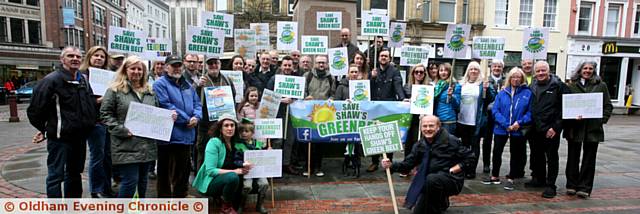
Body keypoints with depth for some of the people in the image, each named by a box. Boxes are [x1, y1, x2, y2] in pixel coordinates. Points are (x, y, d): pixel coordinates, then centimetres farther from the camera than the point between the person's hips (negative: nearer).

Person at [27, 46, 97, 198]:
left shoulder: (84, 80, 10)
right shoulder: (52, 80, -12)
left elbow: (91, 105, 21)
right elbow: (36, 107, -13)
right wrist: (43, 129, -2)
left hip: (80, 137, 8)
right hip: (59, 137, -7)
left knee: (75, 174, 19)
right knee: (56, 175, 1)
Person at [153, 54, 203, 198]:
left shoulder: (188, 85, 17)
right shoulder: (160, 84, -6)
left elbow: (197, 104, 13)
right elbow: (165, 106, -17)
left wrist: (196, 117, -9)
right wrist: (187, 120, -15)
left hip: (186, 136, 7)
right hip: (168, 136, -7)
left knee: (183, 171, 16)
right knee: (165, 171, 4)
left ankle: (180, 198, 30)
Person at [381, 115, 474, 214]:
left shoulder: (450, 141, -13)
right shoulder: (419, 145, 2)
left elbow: (469, 157, -7)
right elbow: (407, 164, -1)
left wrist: (452, 170, -17)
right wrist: (391, 165, -19)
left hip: (452, 180, -6)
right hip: (430, 184, 6)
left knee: (431, 179, -37)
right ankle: (442, 202, 35)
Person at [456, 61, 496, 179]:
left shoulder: (484, 83, -2)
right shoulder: (462, 84, 10)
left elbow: (491, 99, -8)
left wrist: (486, 89, -24)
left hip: (477, 122, -4)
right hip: (462, 121, 4)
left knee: (475, 145, 4)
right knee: (464, 145, 14)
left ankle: (472, 170, 12)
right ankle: (464, 168, 25)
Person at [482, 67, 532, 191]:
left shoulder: (527, 93, -2)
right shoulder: (502, 93, 2)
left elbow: (530, 112, -5)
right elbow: (495, 110, -4)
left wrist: (520, 122, -19)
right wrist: (506, 124, -15)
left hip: (518, 130, -1)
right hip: (501, 129, 2)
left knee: (515, 154, 11)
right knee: (497, 153, 9)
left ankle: (511, 179, 24)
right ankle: (495, 177, 26)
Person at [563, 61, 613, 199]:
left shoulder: (601, 85, 6)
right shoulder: (571, 86, 4)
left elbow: (608, 105, 6)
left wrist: (603, 119, -8)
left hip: (593, 127, 1)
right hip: (574, 127, 0)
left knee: (589, 159, 5)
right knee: (573, 157, 8)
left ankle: (584, 187, 13)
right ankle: (572, 185, 18)